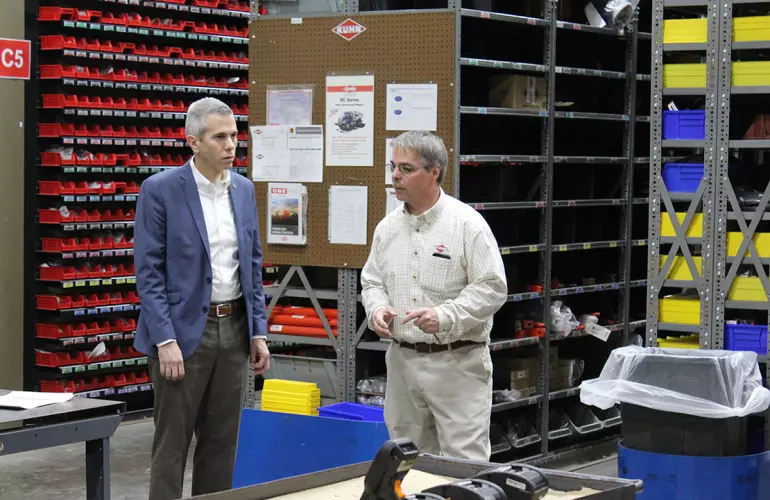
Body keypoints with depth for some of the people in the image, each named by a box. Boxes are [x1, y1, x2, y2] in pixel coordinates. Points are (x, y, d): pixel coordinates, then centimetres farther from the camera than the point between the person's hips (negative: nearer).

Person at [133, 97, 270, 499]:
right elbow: (149, 272, -11)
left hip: (234, 328, 6)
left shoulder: (244, 189, 8)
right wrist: (165, 340, -17)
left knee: (222, 441, 11)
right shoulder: (160, 189, -9)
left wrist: (258, 331, 8)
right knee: (172, 443, 0)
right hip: (184, 330, -5)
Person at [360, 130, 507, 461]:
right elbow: (372, 282, 17)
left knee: (464, 462, -6)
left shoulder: (467, 223, -9)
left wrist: (445, 316, -24)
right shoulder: (387, 227, 9)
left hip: (457, 361, -6)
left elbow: (492, 288, -12)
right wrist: (377, 309, -6)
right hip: (402, 359, 6)